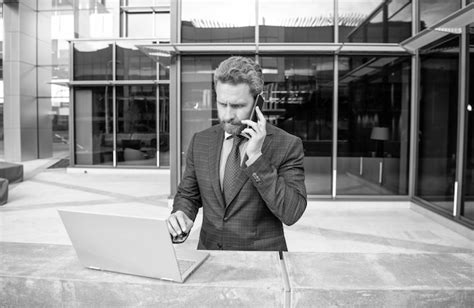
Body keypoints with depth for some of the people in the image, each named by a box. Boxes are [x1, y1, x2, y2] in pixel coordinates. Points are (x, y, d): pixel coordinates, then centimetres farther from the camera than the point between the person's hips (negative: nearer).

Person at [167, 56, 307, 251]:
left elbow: (292, 213, -16)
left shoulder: (287, 145, -9)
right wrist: (181, 215, -10)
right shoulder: (200, 141, 3)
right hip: (208, 253, 3)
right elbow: (187, 195, 11)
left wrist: (256, 158, -21)